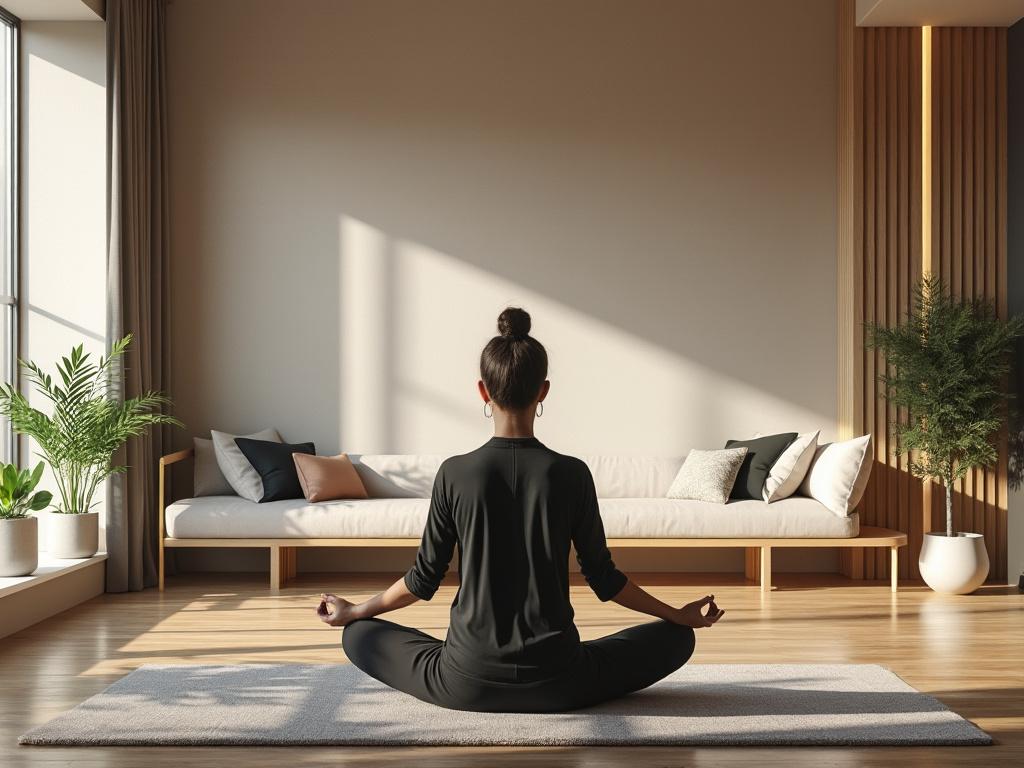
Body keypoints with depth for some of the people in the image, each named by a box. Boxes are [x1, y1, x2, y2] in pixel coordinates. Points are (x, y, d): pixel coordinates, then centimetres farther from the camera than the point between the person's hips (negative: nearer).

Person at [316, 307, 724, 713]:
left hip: (466, 686, 1)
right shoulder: (571, 474, -7)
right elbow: (603, 578, 2)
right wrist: (680, 614, 17)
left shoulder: (455, 473, -7)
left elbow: (424, 578, 1)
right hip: (557, 687, 0)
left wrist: (353, 611, 19)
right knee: (676, 637, 20)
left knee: (359, 635, 24)